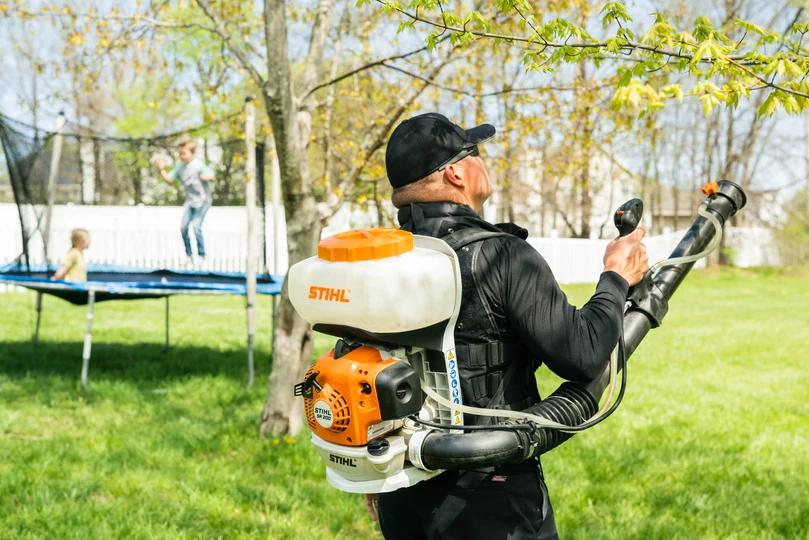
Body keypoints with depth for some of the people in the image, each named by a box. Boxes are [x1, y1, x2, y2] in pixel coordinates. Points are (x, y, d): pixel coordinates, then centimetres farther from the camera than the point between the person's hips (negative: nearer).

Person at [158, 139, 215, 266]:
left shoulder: (198, 165, -12)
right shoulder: (179, 167, 5)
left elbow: (211, 177, -15)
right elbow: (170, 181, 13)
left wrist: (207, 176, -38)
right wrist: (162, 171, -4)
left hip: (202, 201, -6)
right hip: (189, 201, 6)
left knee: (196, 226, -16)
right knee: (183, 227, -5)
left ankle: (201, 255, -2)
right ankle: (189, 255, 9)